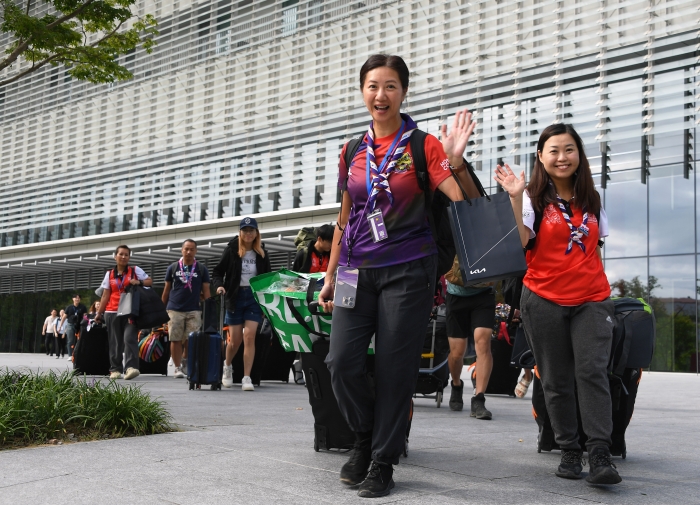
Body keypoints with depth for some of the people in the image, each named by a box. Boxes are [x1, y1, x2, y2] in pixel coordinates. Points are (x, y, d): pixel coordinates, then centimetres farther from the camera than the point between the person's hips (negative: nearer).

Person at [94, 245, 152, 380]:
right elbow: (105, 295, 13)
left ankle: (132, 367, -26)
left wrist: (139, 282, -12)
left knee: (130, 338, -18)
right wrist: (99, 313, 9)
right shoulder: (109, 274, 14)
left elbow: (150, 281, 8)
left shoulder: (135, 270, 8)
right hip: (112, 312, 3)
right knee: (115, 342, 3)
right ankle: (115, 369, 7)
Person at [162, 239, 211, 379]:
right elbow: (166, 290, 13)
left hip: (194, 311, 0)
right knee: (175, 340, -1)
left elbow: (206, 292, 6)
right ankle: (178, 368, 6)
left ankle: (186, 363, 18)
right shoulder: (173, 268, 9)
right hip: (175, 310, 0)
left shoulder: (201, 270, 7)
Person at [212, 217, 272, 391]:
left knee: (249, 336, -11)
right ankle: (227, 366, 35)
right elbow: (218, 271, 3)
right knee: (235, 339, 4)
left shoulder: (261, 253, 5)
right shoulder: (231, 250, -1)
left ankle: (246, 378, -7)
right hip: (235, 297, -1)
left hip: (255, 297, 1)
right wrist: (219, 285, -17)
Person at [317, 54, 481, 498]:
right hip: (357, 270, 4)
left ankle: (383, 462, 13)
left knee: (395, 368, -1)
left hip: (408, 269, -4)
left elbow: (466, 206, -10)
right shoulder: (353, 152, 12)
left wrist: (457, 162, -28)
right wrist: (330, 275, 18)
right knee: (343, 362, -6)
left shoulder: (423, 145, -1)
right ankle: (366, 439, 20)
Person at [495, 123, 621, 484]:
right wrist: (515, 198, -24)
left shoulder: (591, 199, 10)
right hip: (544, 300, -2)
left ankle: (600, 454, -12)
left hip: (592, 299, 2)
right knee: (557, 380, 4)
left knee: (592, 371, -12)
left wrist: (595, 279, 9)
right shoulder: (535, 198, -1)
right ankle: (569, 451, 15)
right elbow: (519, 243, -16)